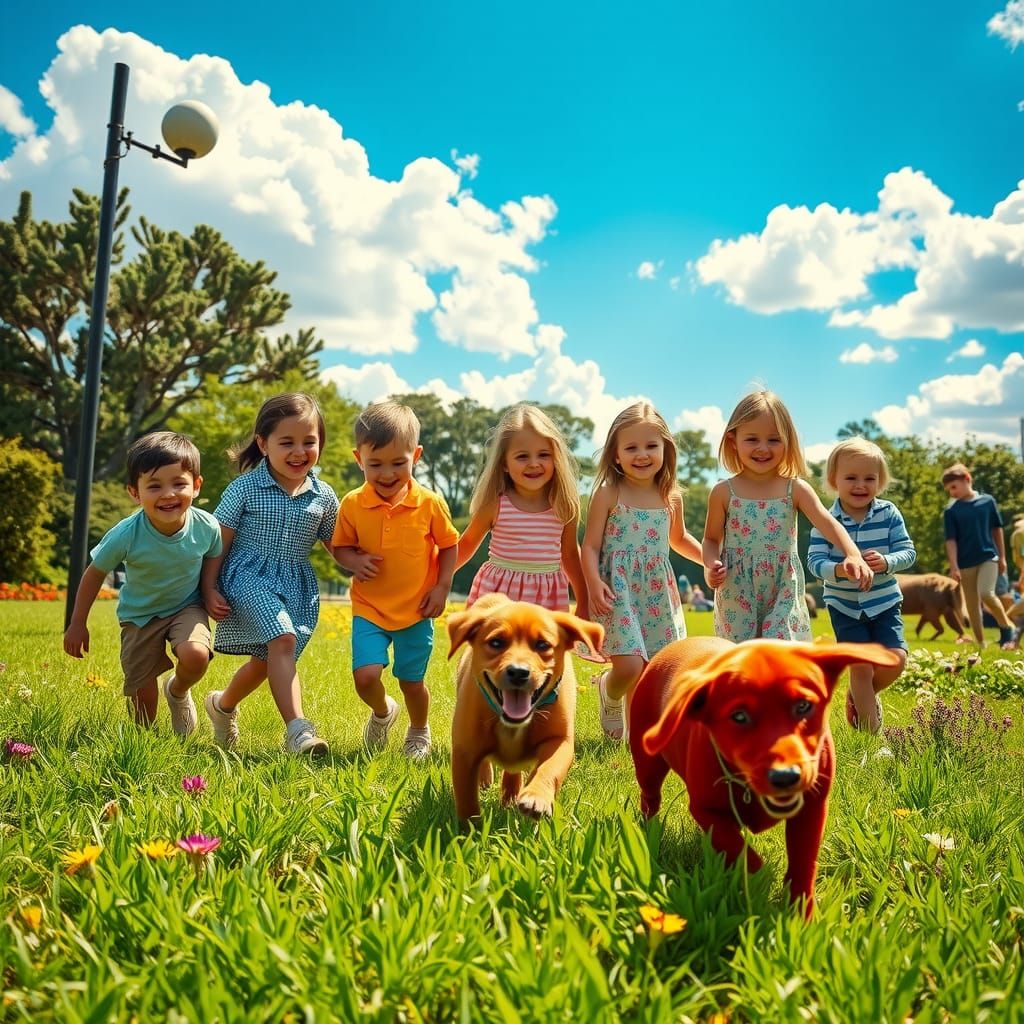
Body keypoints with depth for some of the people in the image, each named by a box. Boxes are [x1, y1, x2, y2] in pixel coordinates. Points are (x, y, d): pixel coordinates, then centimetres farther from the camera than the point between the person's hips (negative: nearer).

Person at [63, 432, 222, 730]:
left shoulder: (206, 527, -23)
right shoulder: (126, 535, -27)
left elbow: (214, 565, 0)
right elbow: (94, 573, -9)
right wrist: (77, 624, -2)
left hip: (187, 607, 0)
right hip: (140, 615, 0)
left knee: (196, 655, -30)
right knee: (143, 694, 2)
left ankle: (178, 692, 6)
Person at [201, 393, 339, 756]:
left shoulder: (324, 497, 3)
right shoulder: (244, 488, -6)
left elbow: (335, 545, 12)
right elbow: (218, 543, -2)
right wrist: (209, 590, -6)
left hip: (297, 587, 5)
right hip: (249, 577, -4)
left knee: (265, 660, 12)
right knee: (282, 639, -27)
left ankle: (223, 704, 42)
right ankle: (297, 729, -32)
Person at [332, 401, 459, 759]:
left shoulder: (430, 503, -11)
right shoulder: (352, 505, -9)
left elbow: (449, 545, 2)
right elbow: (340, 546, 5)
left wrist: (442, 587, -6)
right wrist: (354, 561, -16)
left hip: (417, 610, 0)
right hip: (369, 609, 1)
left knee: (411, 681, 10)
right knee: (365, 676, -14)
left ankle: (419, 732, 41)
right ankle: (382, 712, 22)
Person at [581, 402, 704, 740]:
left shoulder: (671, 497, 7)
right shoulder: (608, 493, -6)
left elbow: (679, 539, 25)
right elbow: (590, 546, -7)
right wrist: (594, 582, -22)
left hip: (657, 590, 5)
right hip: (618, 588, -4)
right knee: (629, 667, -16)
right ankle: (609, 692, 20)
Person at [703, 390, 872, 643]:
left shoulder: (795, 489, -3)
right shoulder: (724, 492, -2)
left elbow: (828, 523, -14)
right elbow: (712, 539, 7)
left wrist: (853, 555, -33)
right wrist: (712, 566, -15)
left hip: (783, 593, 0)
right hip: (737, 594, 0)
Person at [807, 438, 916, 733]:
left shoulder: (888, 514, -7)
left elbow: (908, 552, -9)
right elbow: (815, 560, -18)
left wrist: (886, 562, -30)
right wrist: (838, 570, -40)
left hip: (884, 601, 2)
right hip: (844, 605, -2)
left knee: (896, 659, -10)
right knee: (861, 665, -4)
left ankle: (858, 696, 20)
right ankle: (869, 729, 14)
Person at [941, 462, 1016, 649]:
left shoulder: (987, 501, -2)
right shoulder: (951, 510, -3)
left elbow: (997, 529, 7)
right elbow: (951, 540, -5)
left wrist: (1002, 557, 10)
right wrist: (954, 566, -13)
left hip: (988, 556, -1)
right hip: (966, 562, 2)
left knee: (987, 594, -21)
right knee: (972, 604, 5)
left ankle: (1007, 628, 3)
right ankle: (980, 643, 15)